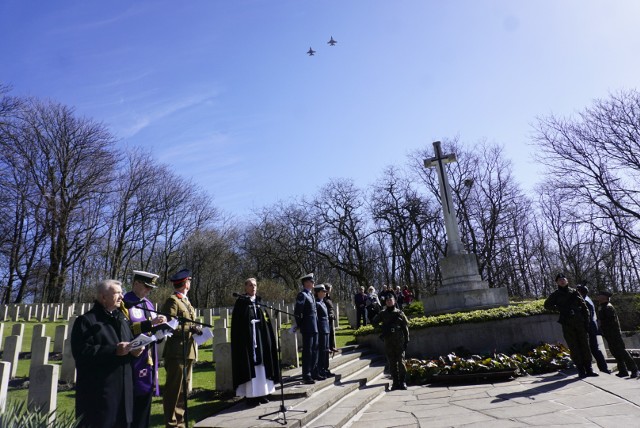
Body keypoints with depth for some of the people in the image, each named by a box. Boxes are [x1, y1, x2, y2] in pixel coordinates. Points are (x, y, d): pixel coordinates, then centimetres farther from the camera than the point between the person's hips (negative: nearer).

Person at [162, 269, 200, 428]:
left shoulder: (186, 301, 18)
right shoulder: (172, 301, -9)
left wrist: (194, 331, 5)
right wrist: (189, 329, -19)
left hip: (188, 352, 9)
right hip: (176, 352, -9)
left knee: (183, 389, 16)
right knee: (174, 389, -1)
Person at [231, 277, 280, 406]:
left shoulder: (259, 302, 12)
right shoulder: (241, 302, -3)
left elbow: (266, 322, 13)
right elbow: (237, 323, -7)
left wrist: (268, 339, 6)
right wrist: (240, 340, -15)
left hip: (261, 339, 5)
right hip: (247, 339, -5)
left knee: (261, 364, 7)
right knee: (250, 365, -5)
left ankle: (261, 393, 16)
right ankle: (251, 395, 2)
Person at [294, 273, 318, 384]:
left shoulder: (311, 295, 16)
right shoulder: (302, 295, -12)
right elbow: (297, 312, -16)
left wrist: (316, 325, 13)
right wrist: (299, 326, -9)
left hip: (314, 328, 9)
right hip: (307, 329, -9)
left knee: (314, 350, 15)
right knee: (307, 352, -1)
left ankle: (313, 372, 27)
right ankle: (306, 376, 8)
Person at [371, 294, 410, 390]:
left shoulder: (400, 313, 2)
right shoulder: (383, 314, 9)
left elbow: (406, 327, 2)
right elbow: (374, 322, 10)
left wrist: (406, 341, -2)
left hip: (399, 342, -2)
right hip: (388, 342, 2)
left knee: (401, 362, -3)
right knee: (392, 363, 6)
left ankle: (402, 382, 8)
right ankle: (395, 382, 14)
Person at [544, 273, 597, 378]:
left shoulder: (574, 292, 8)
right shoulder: (556, 295, 5)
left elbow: (584, 307, 7)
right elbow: (547, 305, 11)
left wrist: (586, 321, -2)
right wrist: (559, 308, -4)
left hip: (580, 322, 1)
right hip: (567, 325, -1)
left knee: (585, 345, 3)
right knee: (574, 347, 1)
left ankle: (588, 369, 11)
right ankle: (581, 370, 7)